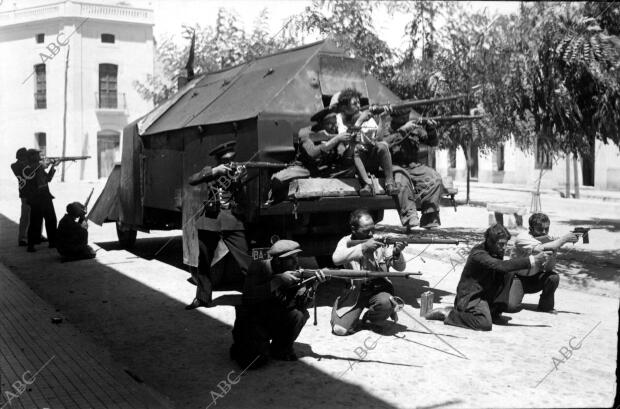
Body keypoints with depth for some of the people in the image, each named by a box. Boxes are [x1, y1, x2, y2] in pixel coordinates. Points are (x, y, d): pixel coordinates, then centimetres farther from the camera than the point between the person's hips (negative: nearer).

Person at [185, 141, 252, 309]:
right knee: (206, 263, 11)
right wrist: (214, 171, -18)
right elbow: (192, 180, -8)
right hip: (212, 224, 2)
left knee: (245, 263, -5)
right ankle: (202, 297, 27)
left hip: (233, 224, -2)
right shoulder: (210, 171, 7)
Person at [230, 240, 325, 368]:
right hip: (252, 319, -4)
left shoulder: (293, 273, -6)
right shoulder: (258, 267, -16)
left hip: (276, 320, 5)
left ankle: (280, 349, 1)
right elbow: (249, 296, -30)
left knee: (299, 314, -23)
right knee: (257, 360, -25)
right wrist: (278, 280, -33)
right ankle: (242, 347, 11)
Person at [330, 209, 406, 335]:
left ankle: (368, 319, 0)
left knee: (385, 303, -35)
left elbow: (400, 268, -5)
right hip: (354, 292, 0)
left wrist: (396, 253, -28)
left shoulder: (381, 241, -4)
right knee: (339, 329, -19)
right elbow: (336, 259, -26)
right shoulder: (346, 241, -4)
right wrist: (363, 247, -31)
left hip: (378, 289, 1)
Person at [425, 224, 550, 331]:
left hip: (487, 293, 9)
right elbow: (501, 266, -39)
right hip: (470, 296, -9)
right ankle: (448, 314, -11)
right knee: (485, 324, -31)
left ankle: (494, 312, 1)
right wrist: (532, 260, -42)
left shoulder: (497, 251, 3)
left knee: (509, 274, -4)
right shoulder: (478, 254, -25)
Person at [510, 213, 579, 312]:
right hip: (518, 278, -4)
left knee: (553, 277, -25)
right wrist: (564, 239, -35)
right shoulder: (523, 238, -24)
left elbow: (549, 268, -18)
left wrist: (554, 250, -32)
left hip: (535, 278, 5)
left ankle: (546, 306, -2)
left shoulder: (548, 240, -9)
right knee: (511, 305, -26)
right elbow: (542, 248, -42)